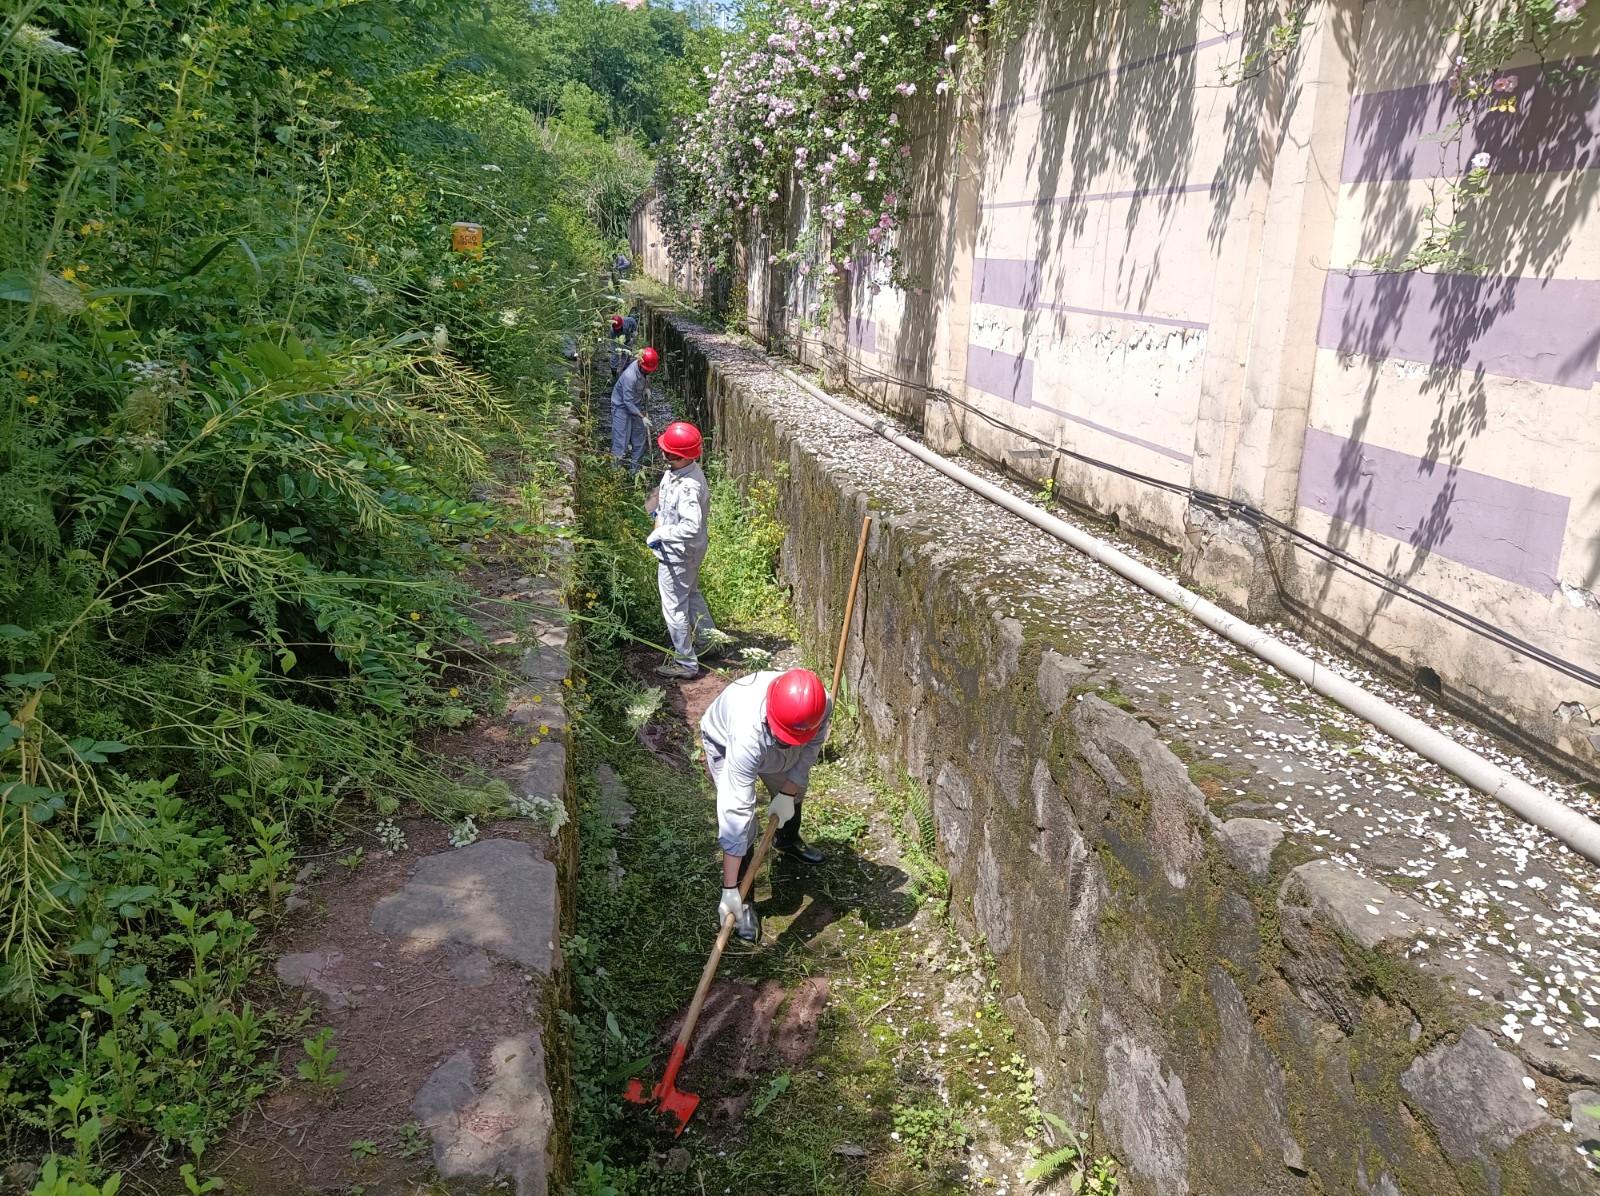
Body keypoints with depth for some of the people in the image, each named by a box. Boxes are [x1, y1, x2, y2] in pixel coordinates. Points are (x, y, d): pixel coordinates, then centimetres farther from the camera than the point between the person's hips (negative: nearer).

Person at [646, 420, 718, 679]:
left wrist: (659, 534, -30)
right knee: (691, 593, 29)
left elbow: (691, 527, -42)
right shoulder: (676, 471, -5)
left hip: (678, 554, -10)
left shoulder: (688, 488, -34)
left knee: (675, 607, 5)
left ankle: (685, 663, 19)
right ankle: (706, 638, 48)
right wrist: (660, 515, 5)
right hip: (687, 551, 10)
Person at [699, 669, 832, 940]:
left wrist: (787, 794, -19)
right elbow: (735, 812, -49)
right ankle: (740, 900, 5)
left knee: (793, 795, 26)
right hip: (725, 743, -5)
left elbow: (811, 747, -14)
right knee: (742, 824, -16)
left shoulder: (821, 704, -38)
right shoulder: (747, 735, -50)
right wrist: (730, 891, -46)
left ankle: (788, 841, 58)